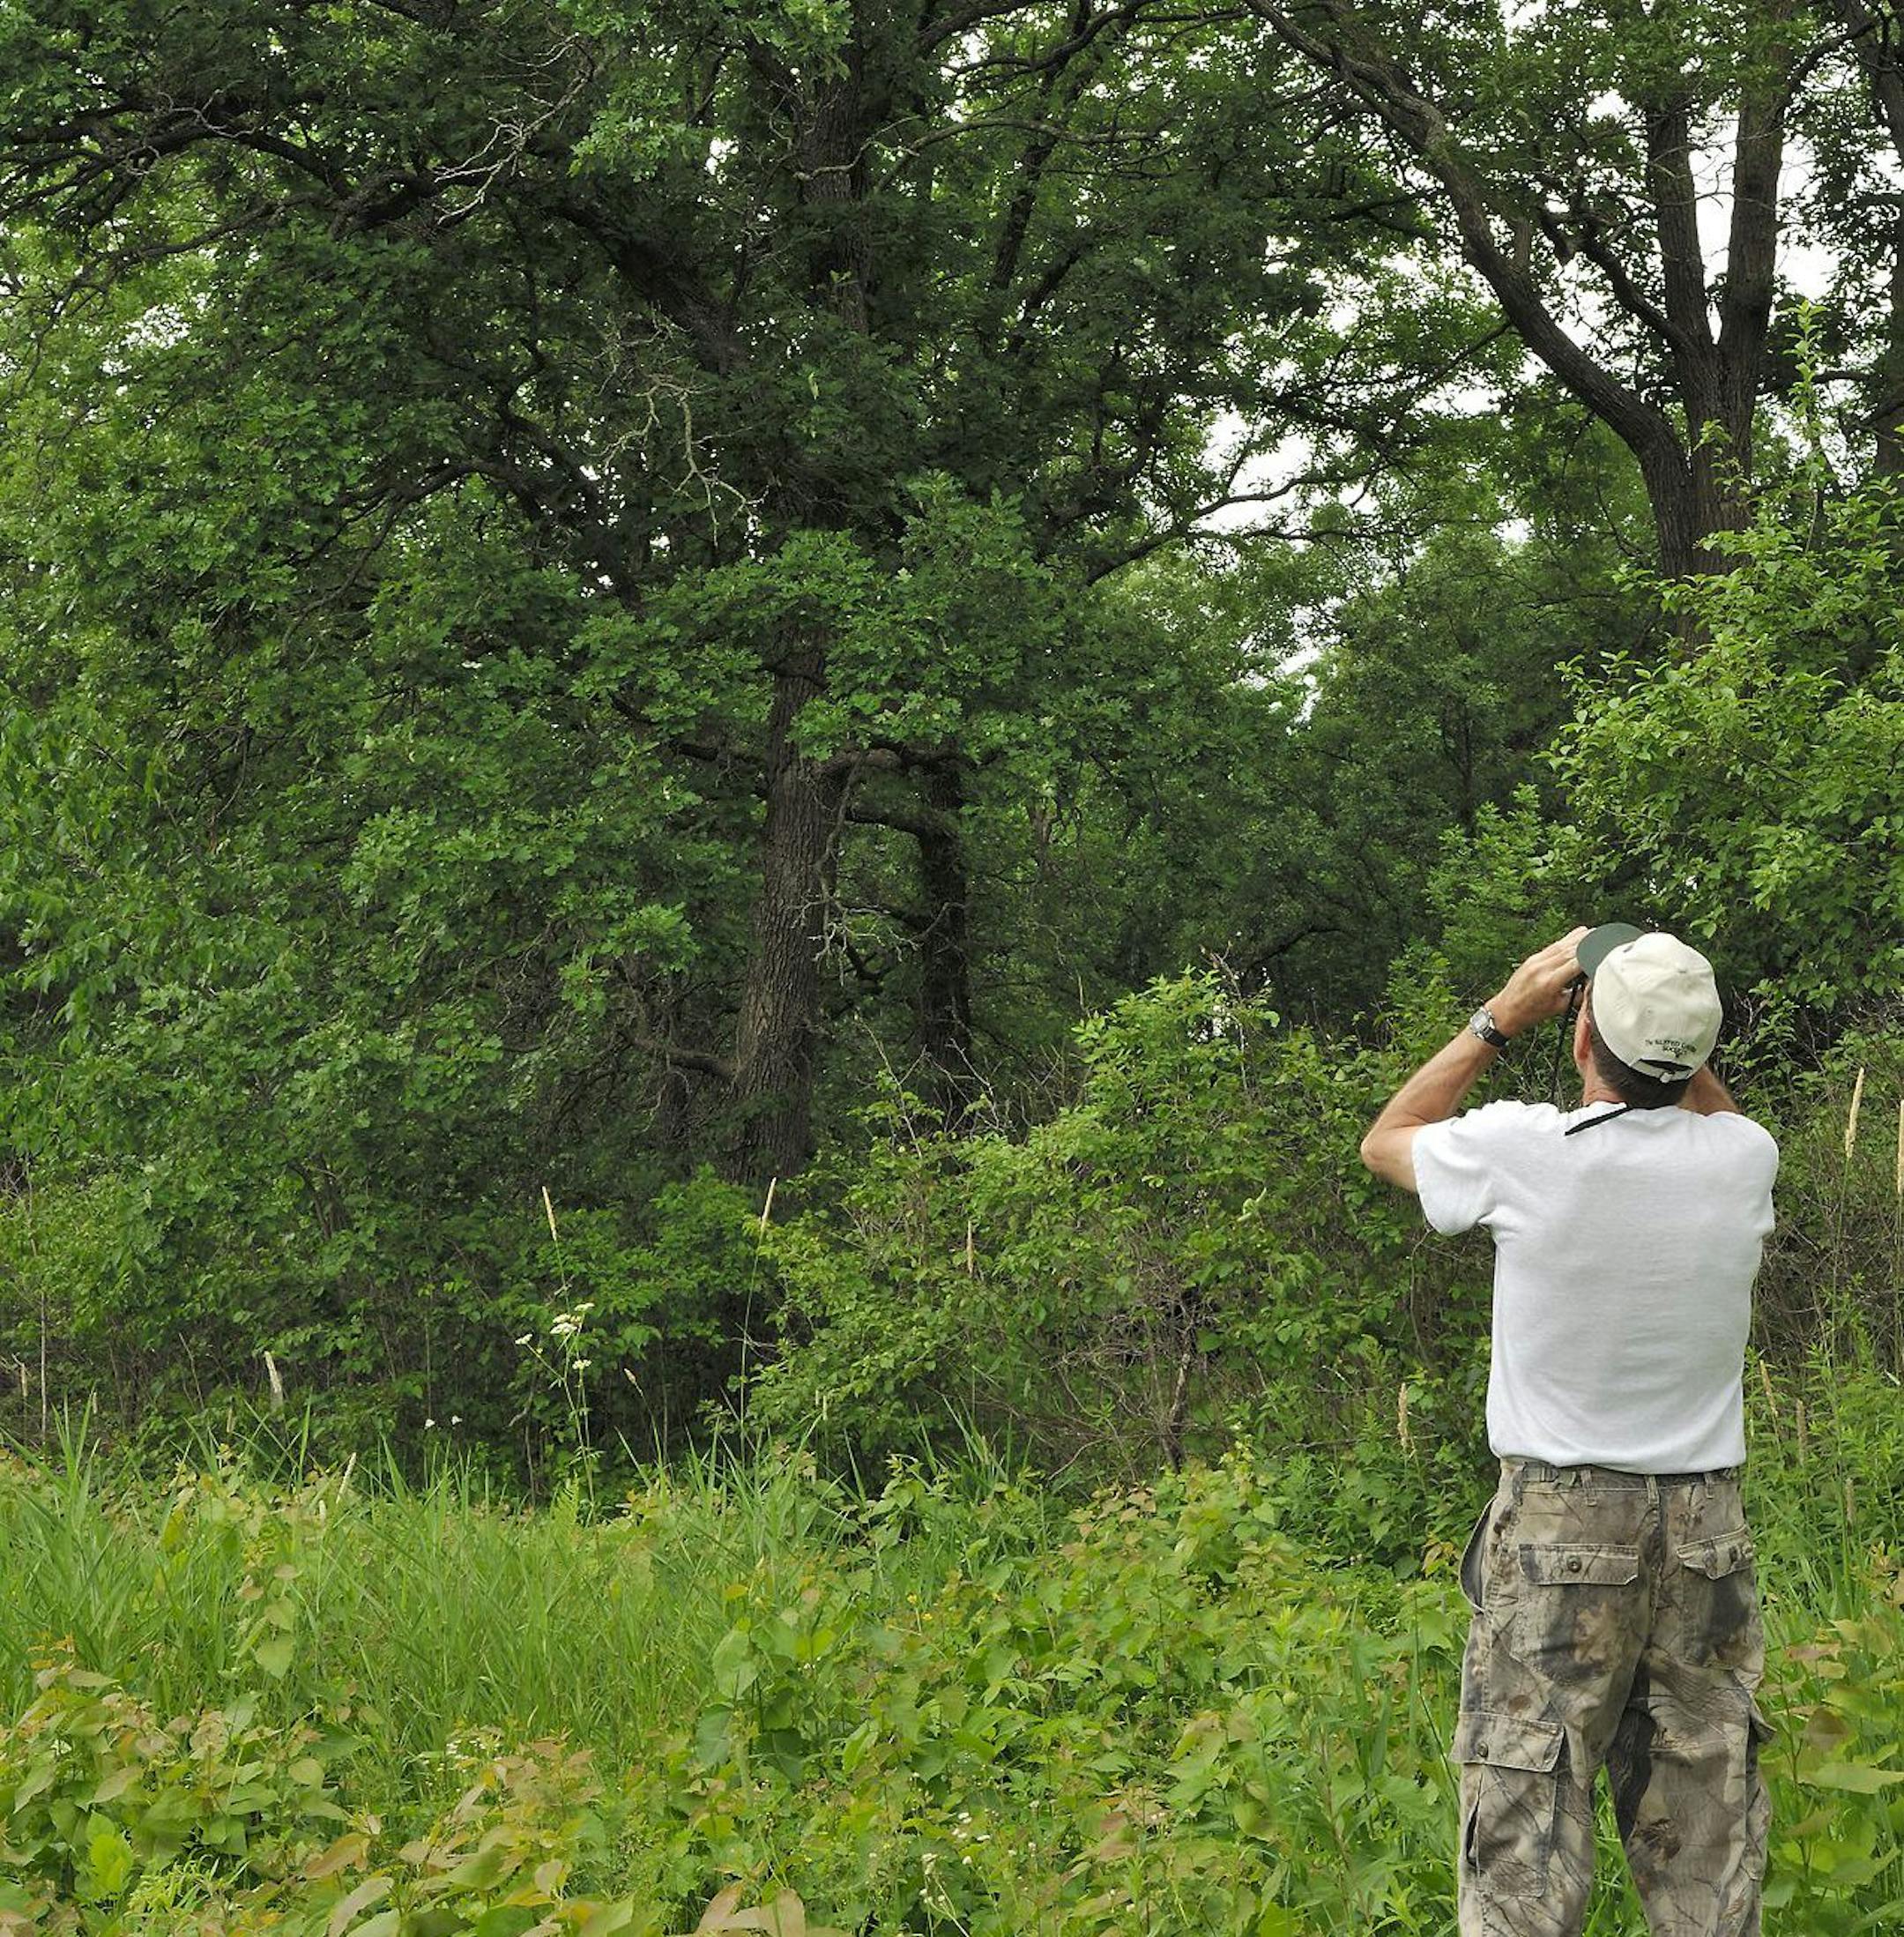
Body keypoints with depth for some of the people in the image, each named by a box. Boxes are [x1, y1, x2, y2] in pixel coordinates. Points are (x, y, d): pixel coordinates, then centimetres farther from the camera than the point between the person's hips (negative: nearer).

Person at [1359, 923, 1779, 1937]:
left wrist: (1502, 1017, 11)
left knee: (1526, 1814, -1)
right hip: (1707, 1523, 3)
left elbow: (1384, 1141, 11)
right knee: (1706, 1833, 9)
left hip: (1558, 1525, -3)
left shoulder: (1525, 1150, -12)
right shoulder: (1742, 1159, -3)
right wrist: (1673, 1029, 15)